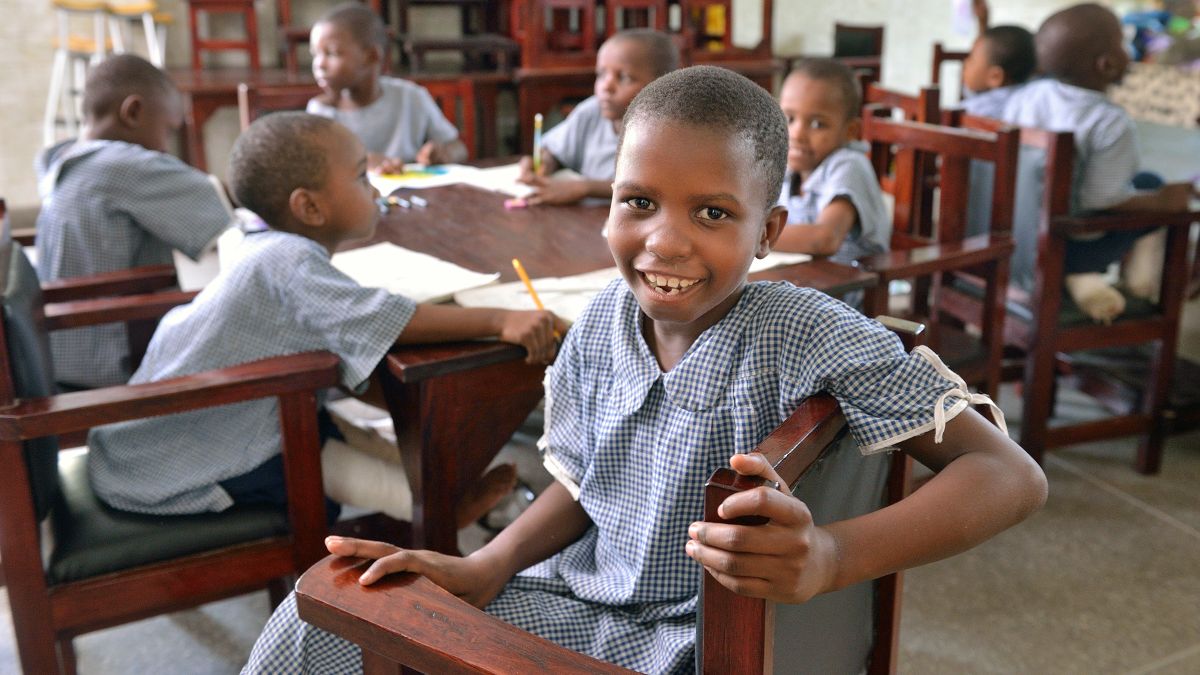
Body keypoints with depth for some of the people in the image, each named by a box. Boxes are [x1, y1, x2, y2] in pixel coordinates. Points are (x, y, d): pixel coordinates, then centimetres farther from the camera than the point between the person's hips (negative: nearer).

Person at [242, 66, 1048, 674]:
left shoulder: (807, 334, -22)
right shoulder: (601, 327, -5)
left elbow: (1013, 474, -25)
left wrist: (832, 557, -41)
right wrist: (484, 569, -9)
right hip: (578, 599, 6)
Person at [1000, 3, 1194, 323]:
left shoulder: (1023, 97, -5)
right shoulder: (1112, 125, -21)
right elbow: (1103, 200, -21)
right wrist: (1162, 201, -5)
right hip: (1072, 247, -5)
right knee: (1152, 186, 16)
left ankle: (1082, 277, 10)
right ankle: (1141, 272, 20)